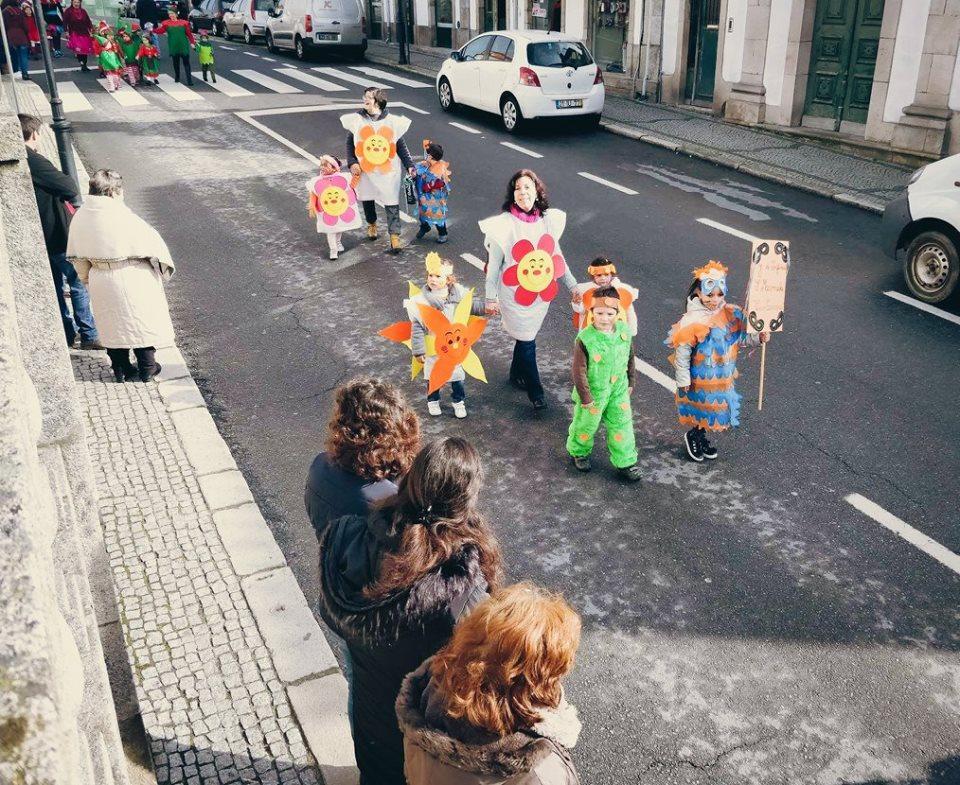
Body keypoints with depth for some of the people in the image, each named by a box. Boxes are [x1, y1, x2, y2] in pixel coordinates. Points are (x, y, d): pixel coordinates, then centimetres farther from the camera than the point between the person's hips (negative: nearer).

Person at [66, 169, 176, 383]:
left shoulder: (80, 217, -3)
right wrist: (163, 266, 2)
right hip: (133, 278, -5)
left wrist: (87, 275, 23)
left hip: (100, 282, 5)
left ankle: (121, 369, 27)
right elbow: (152, 242, -15)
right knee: (143, 320, 12)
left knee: (113, 325, 19)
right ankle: (148, 368, 21)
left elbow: (77, 255, 7)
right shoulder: (122, 217, -21)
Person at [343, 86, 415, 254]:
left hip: (388, 172, -2)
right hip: (365, 171, 2)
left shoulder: (393, 121, -7)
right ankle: (371, 224, 46)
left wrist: (409, 166, -3)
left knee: (392, 204, -4)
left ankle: (395, 236, 2)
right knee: (367, 200, 20)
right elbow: (349, 144, 4)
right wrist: (352, 163, -7)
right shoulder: (356, 120, -5)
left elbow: (401, 146, 1)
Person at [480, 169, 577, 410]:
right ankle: (535, 391, 21)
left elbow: (556, 257, 8)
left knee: (527, 335, 21)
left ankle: (517, 374, 45)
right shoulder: (504, 225, -17)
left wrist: (572, 285, 11)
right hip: (516, 296, -4)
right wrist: (491, 298, -7)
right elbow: (494, 265, -10)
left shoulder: (548, 219, -3)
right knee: (527, 341, 4)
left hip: (542, 293, 5)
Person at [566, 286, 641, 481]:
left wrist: (630, 383, 14)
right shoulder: (584, 339, -26)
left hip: (618, 390, 4)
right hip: (593, 392, -3)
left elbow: (630, 359, 6)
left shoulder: (624, 332, -11)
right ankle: (578, 452, 45)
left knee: (622, 425, 11)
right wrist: (585, 397, -16)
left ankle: (625, 463, 27)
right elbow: (579, 371, -19)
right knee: (586, 425, 17)